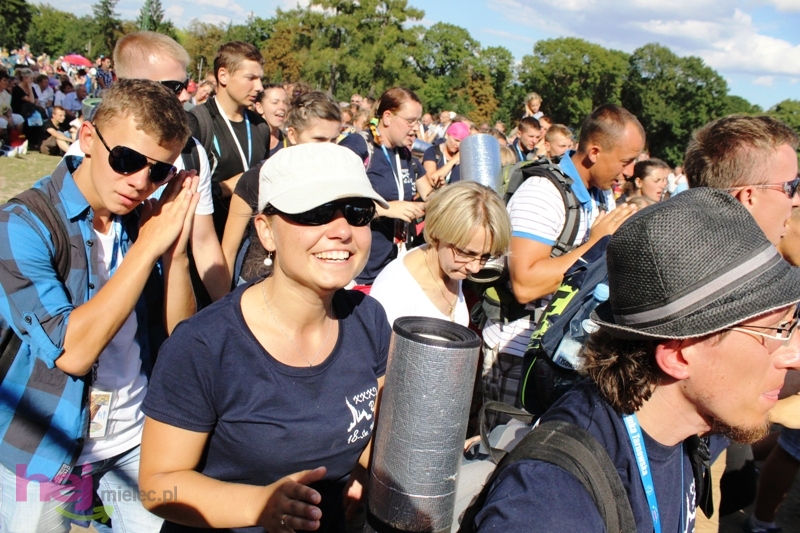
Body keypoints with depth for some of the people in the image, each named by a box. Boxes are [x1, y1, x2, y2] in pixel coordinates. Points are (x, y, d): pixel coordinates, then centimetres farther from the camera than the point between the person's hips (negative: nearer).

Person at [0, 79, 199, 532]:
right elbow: (71, 351, -27)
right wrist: (147, 248, -25)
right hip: (49, 452, -4)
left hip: (139, 438, 4)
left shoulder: (144, 218, -3)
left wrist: (175, 251, -20)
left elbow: (182, 337, -5)